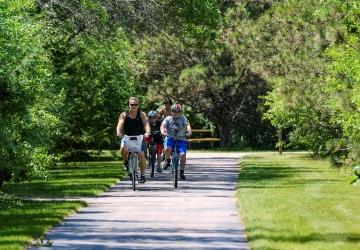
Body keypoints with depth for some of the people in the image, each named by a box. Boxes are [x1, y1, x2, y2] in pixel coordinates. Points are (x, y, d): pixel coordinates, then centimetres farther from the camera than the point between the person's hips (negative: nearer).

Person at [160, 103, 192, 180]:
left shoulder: (183, 119, 1)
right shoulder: (168, 119, 2)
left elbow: (187, 125, -16)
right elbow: (163, 125, -14)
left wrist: (189, 132, -38)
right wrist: (162, 131, -36)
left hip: (181, 139, 0)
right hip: (170, 138, 0)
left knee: (183, 154, -17)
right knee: (167, 149, -32)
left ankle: (182, 173, -3)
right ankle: (168, 161, -1)